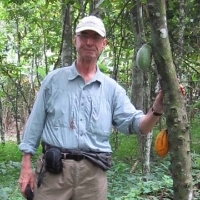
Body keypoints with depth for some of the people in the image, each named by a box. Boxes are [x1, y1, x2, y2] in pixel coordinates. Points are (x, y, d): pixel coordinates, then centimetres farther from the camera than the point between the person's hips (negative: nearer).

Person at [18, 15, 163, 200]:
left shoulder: (112, 88, 8)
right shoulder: (54, 79, 6)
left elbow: (136, 124, -3)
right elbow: (35, 123, 6)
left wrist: (157, 109, -24)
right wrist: (26, 166, 0)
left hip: (94, 174, 1)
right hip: (53, 169, -1)